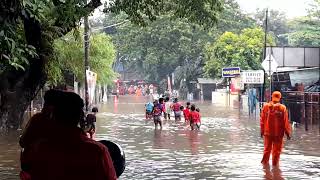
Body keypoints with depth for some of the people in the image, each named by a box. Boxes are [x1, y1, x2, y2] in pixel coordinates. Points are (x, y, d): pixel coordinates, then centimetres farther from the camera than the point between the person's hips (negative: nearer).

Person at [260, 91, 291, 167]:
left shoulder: (266, 106, -4)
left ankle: (265, 161, 23)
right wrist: (288, 133, 2)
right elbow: (286, 122, -8)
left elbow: (262, 120, 1)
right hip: (278, 133, -2)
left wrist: (262, 131, 11)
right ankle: (275, 163, 15)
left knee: (267, 148, 16)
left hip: (267, 132, 2)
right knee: (277, 150, 10)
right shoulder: (283, 108, -11)